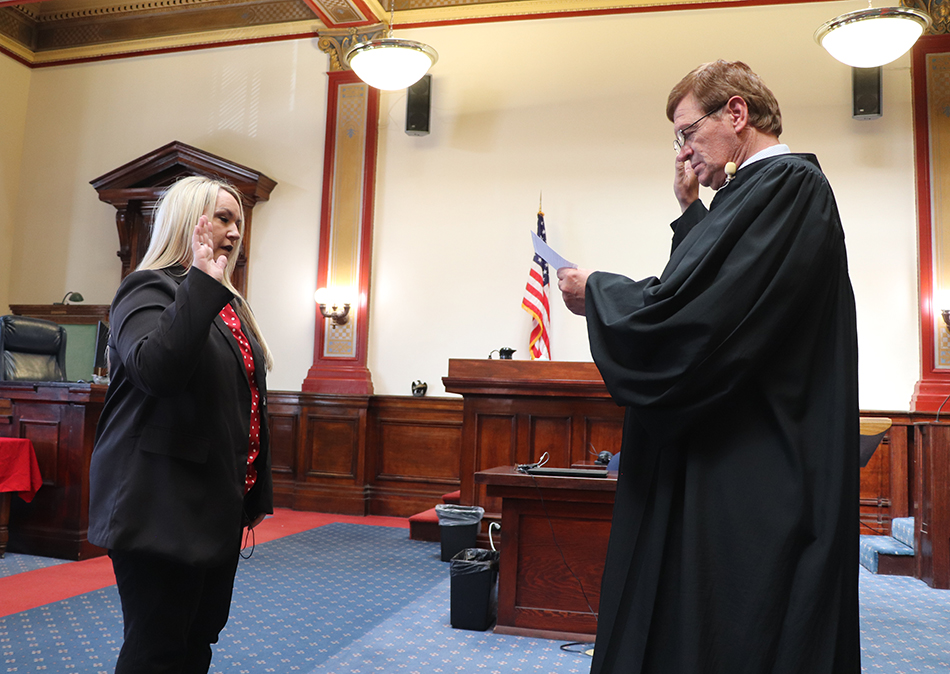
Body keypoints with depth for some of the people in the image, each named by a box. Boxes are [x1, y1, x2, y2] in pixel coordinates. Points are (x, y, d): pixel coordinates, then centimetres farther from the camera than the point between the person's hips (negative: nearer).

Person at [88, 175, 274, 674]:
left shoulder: (228, 303, 17)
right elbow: (156, 369, -31)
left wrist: (257, 491, 20)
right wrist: (202, 283, -27)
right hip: (161, 509, -8)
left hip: (219, 506, 9)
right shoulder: (150, 290, -8)